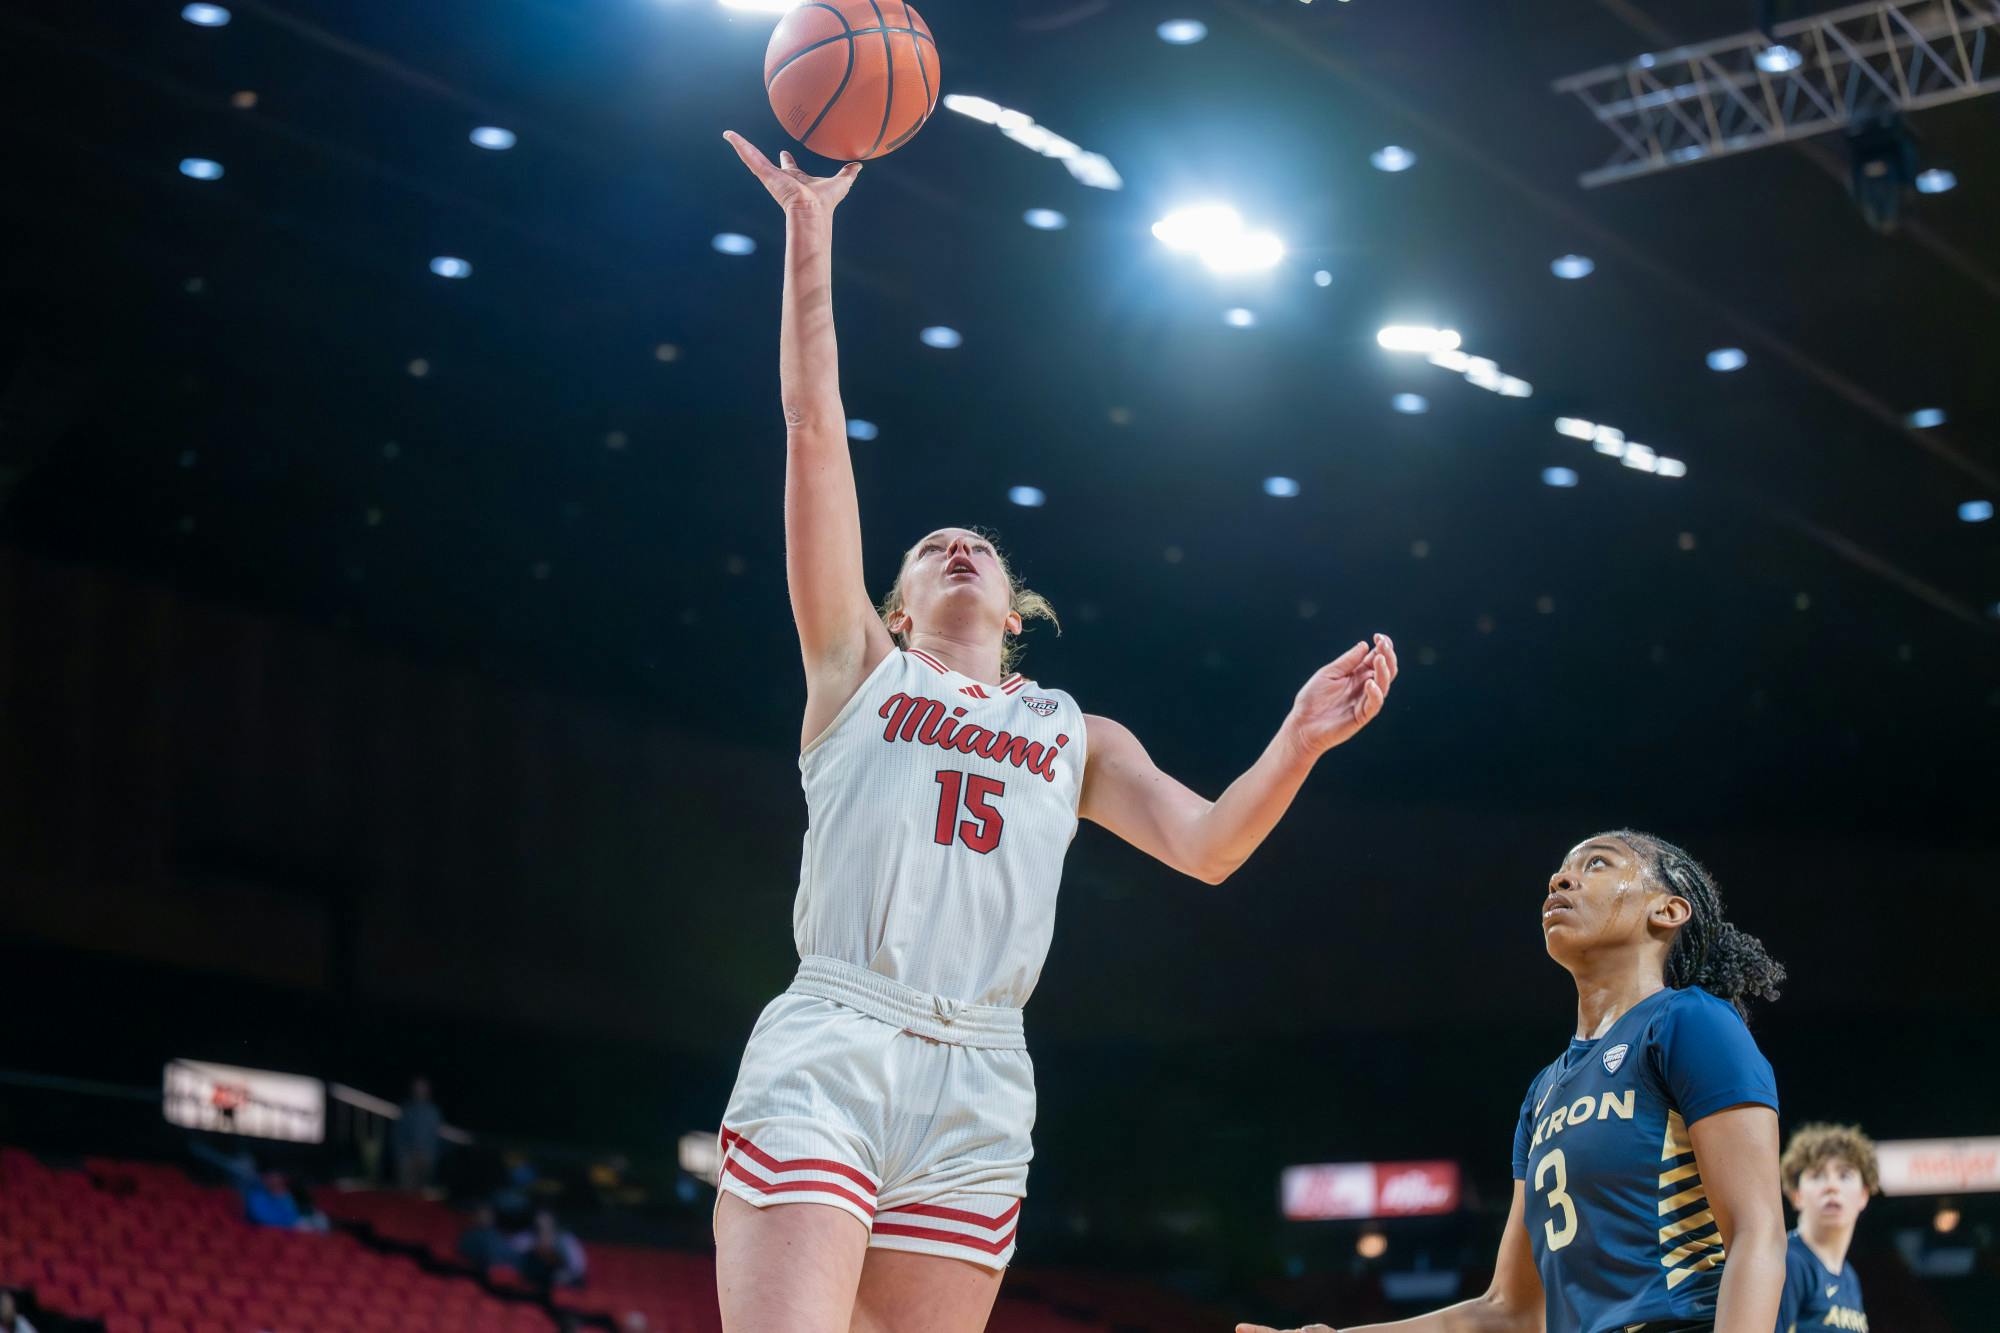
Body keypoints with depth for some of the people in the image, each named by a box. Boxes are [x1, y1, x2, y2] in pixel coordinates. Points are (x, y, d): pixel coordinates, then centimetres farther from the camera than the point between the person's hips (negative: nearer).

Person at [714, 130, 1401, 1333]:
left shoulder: (1078, 737, 25)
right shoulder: (861, 670, 18)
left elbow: (1206, 846, 9)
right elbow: (815, 430, 12)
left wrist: (1300, 742, -8)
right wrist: (810, 237, 8)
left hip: (975, 1095, 3)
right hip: (826, 1057, -3)